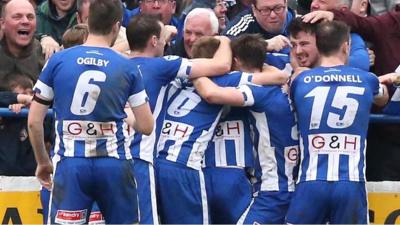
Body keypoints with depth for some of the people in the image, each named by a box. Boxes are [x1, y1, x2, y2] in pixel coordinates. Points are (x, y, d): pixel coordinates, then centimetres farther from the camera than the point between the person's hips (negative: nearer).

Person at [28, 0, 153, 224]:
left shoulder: (58, 60, 1)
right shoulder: (127, 67, 1)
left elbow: (34, 121, 2)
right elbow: (146, 126, 3)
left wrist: (43, 161, 17)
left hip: (71, 163, 0)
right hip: (114, 164, 0)